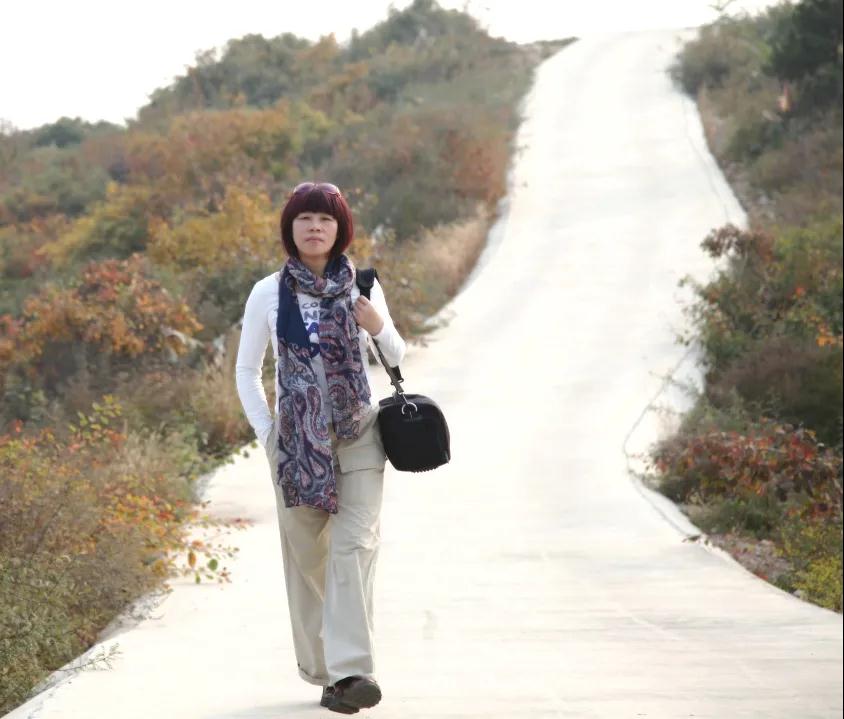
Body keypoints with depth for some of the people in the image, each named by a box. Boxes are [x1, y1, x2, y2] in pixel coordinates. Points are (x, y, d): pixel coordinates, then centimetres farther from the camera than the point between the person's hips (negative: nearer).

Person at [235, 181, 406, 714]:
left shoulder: (361, 287, 4)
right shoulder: (269, 294, 2)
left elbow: (397, 358, 13)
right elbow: (247, 370, 11)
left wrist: (379, 328, -8)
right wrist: (267, 432, 2)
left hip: (358, 435, -1)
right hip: (297, 443, 1)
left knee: (355, 547, -13)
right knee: (306, 556, 5)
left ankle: (350, 671, -20)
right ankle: (320, 667, 18)